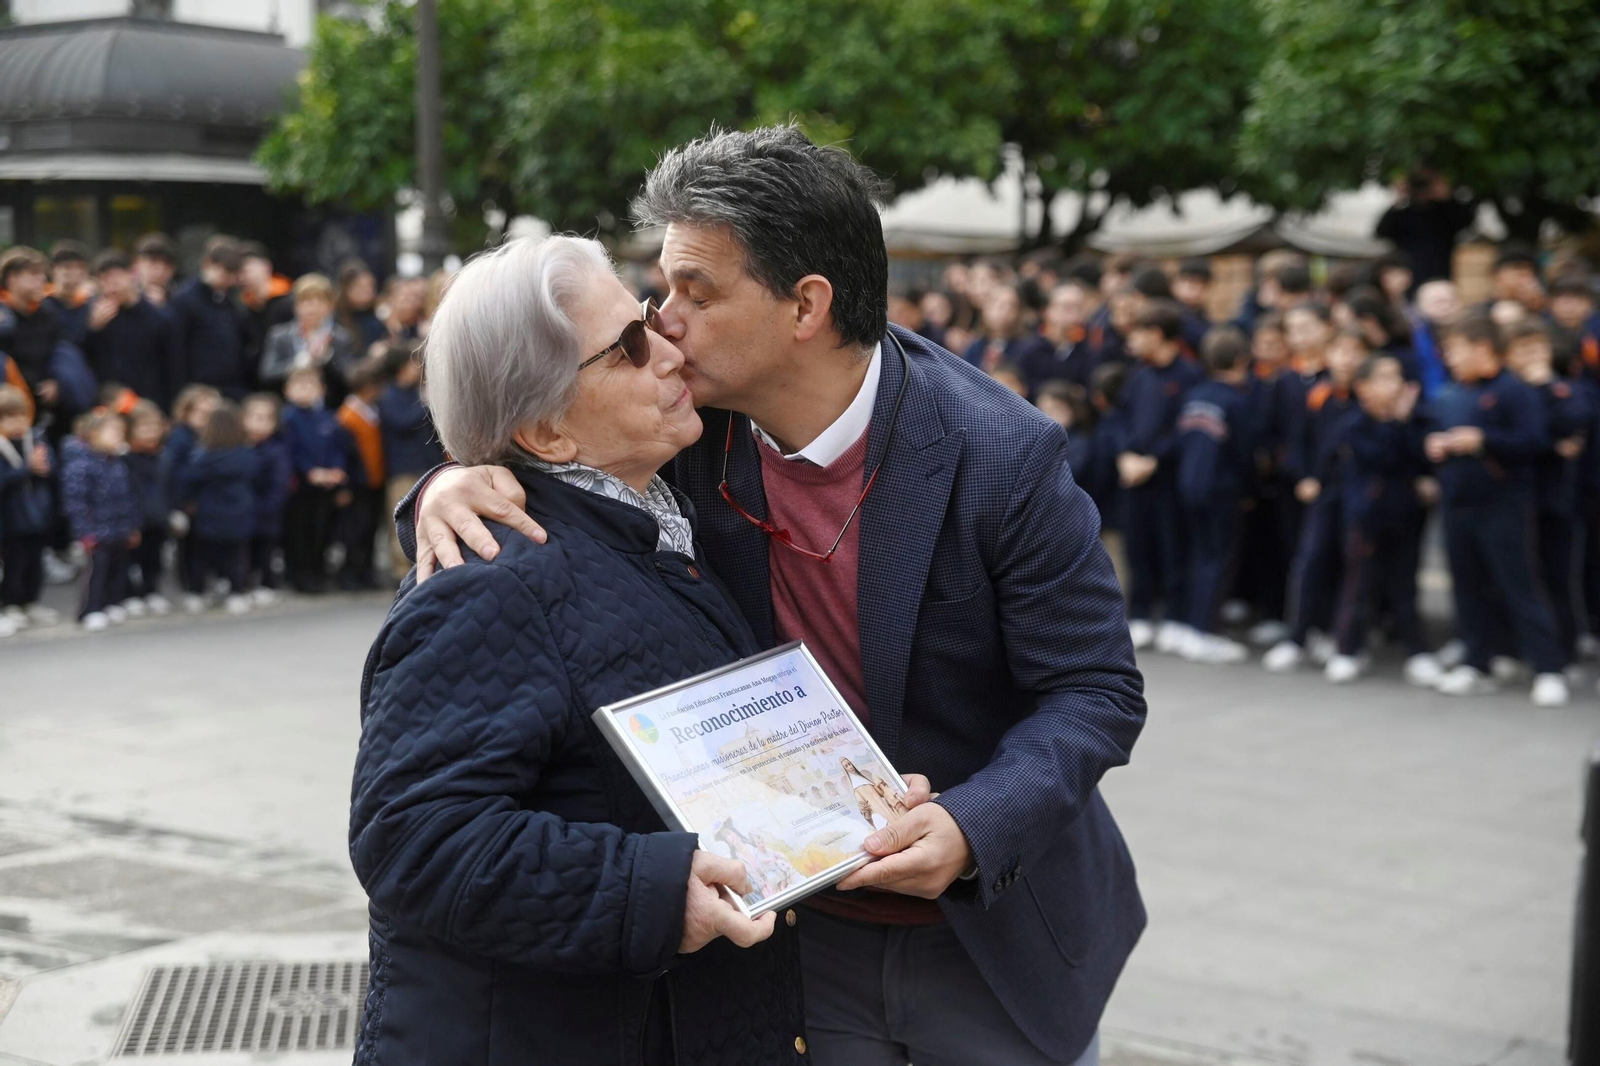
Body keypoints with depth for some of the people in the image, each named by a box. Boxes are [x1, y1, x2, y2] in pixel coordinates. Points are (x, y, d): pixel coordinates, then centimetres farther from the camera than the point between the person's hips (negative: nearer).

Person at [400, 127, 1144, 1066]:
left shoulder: (1003, 456, -22)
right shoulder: (695, 426, -11)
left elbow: (1097, 690, -16)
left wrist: (973, 825, -32)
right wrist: (455, 483, -21)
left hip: (996, 936, -3)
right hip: (798, 930, 3)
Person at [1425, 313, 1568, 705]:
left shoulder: (1514, 391, -9)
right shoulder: (1449, 399, 14)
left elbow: (1534, 441, -18)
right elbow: (1435, 434, 27)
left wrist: (1481, 440, -23)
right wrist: (1435, 446, 4)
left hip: (1503, 507, -7)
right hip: (1458, 507, 7)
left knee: (1519, 586, -8)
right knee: (1469, 588, 12)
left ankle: (1548, 670, -5)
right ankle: (1476, 666, 22)